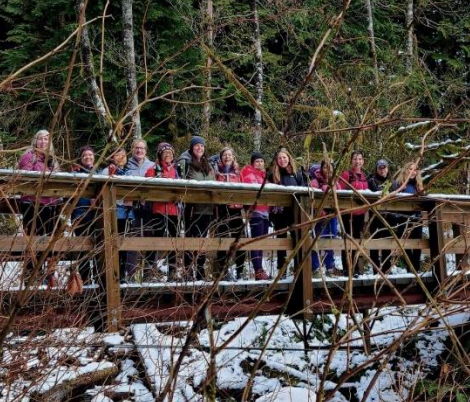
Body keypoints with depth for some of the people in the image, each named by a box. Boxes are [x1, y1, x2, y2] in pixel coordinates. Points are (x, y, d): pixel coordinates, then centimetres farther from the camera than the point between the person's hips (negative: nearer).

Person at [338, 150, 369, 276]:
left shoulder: (364, 176, 14)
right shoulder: (346, 174, -7)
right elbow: (340, 191, -12)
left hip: (360, 211, 7)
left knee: (357, 238, 12)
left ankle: (355, 266, 20)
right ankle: (347, 268, 1)